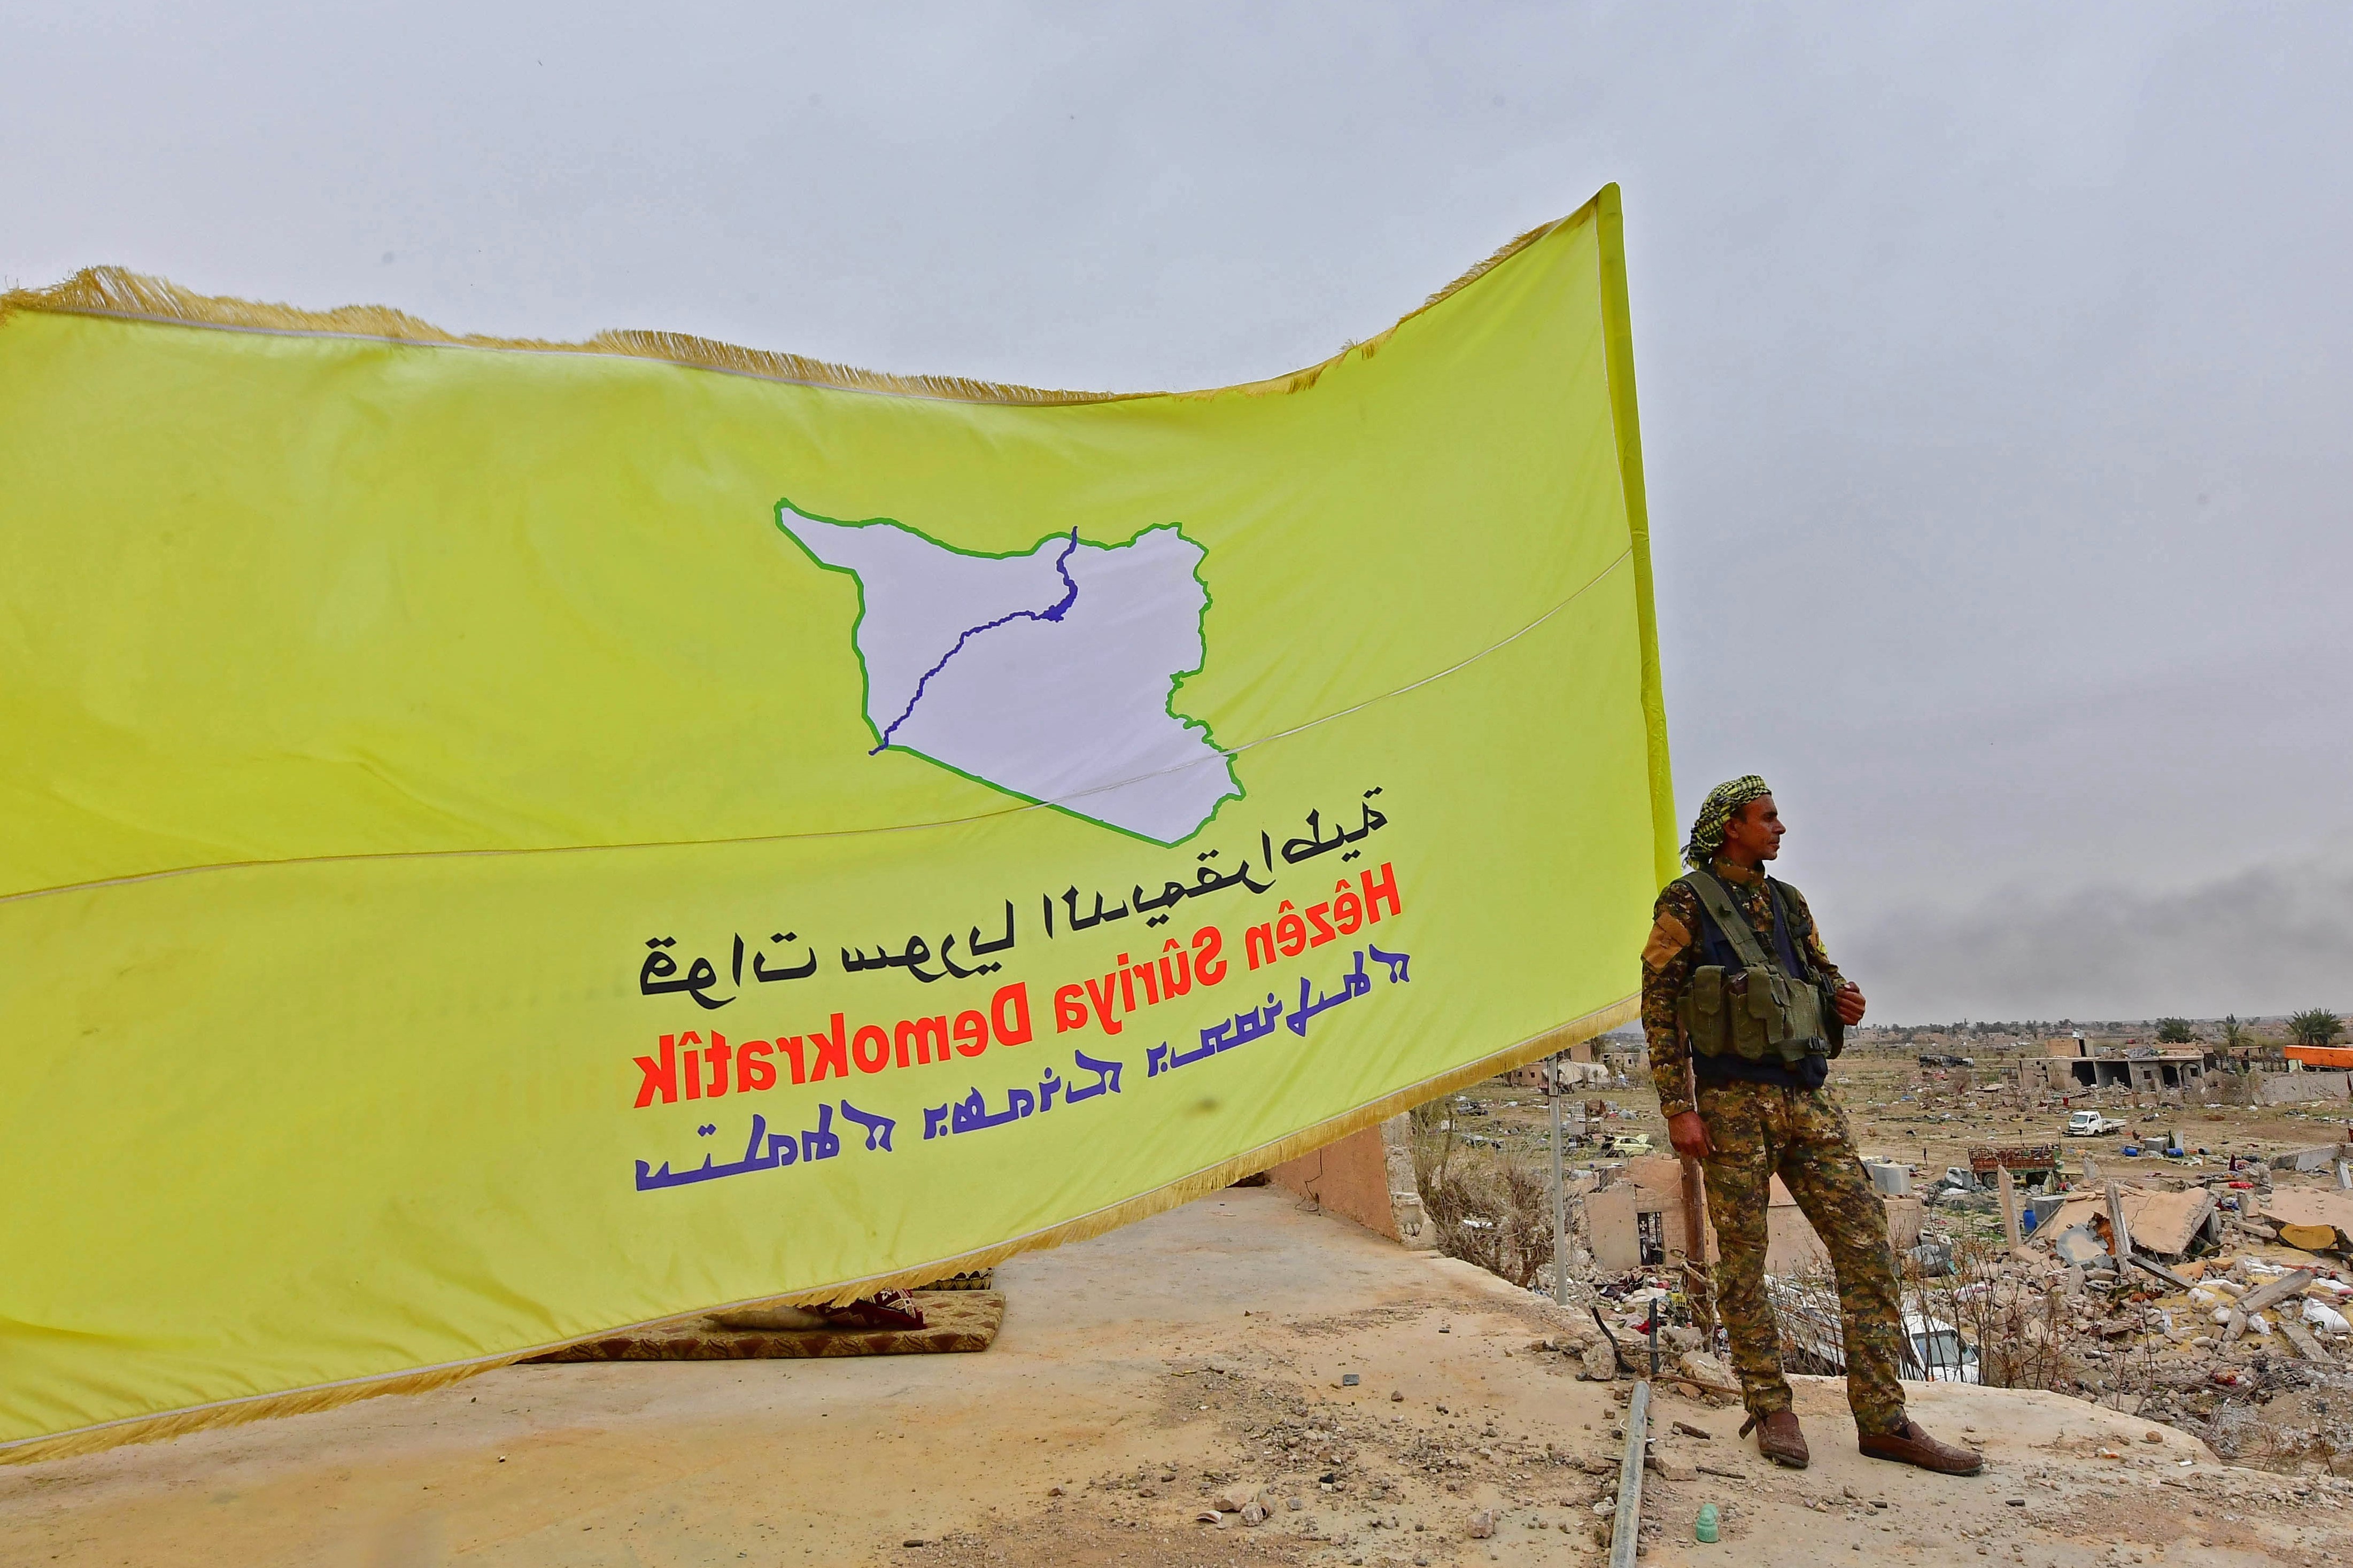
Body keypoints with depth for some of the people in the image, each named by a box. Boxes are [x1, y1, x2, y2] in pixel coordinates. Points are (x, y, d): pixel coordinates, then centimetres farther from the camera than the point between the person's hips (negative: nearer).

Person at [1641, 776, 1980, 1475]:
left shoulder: (1787, 903, 16)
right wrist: (1679, 1109, -14)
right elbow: (1660, 1011, -7)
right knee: (1743, 1257, 1)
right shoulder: (1685, 905, -4)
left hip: (1807, 1099, 6)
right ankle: (1770, 1410, 14)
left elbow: (1823, 970, 26)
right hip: (1734, 1100, -6)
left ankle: (1883, 1419, 8)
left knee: (1866, 1243, 1)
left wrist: (1841, 996, -1)